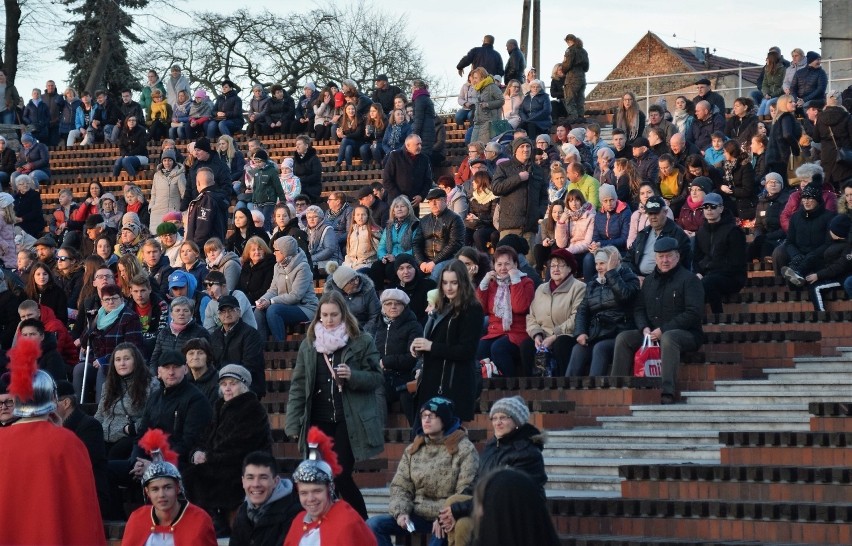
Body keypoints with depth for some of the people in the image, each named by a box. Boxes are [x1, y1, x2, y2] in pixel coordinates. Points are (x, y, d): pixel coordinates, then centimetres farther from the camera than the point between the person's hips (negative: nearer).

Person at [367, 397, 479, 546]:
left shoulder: (465, 449, -3)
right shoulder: (412, 450, 13)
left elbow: (466, 492, -10)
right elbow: (400, 486, 10)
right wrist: (401, 512, -10)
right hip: (418, 516, 6)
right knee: (373, 525, -13)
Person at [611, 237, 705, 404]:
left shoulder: (689, 279, -3)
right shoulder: (650, 280, 18)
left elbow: (694, 313, -13)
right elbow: (638, 308, 19)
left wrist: (663, 330, -18)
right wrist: (645, 328, -5)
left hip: (686, 334, -6)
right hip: (651, 333, 7)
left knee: (668, 338, -39)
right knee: (623, 338, -12)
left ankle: (668, 391, -48)